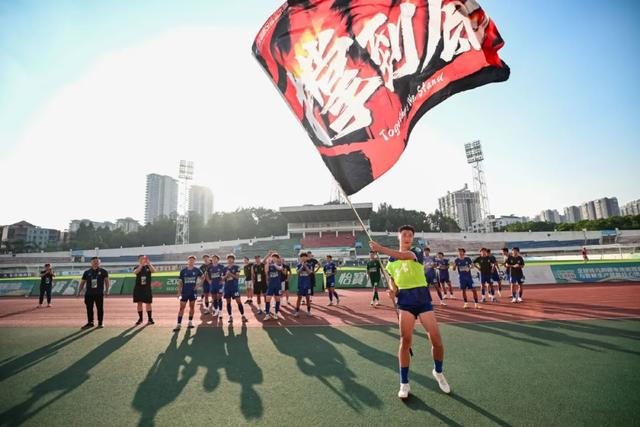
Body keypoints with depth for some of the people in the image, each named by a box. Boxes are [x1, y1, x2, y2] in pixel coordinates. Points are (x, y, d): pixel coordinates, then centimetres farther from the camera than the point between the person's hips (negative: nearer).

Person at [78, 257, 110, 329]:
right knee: (89, 309, 7)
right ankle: (90, 322, 19)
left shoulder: (103, 271, 3)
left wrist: (106, 291, -7)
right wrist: (79, 292, 4)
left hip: (99, 293, -2)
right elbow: (82, 282, 13)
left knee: (100, 308, 3)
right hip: (89, 294, 2)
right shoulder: (87, 272, 9)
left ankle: (100, 322, 14)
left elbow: (107, 281, 2)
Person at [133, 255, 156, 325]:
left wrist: (148, 263, -25)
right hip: (138, 288, 0)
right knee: (139, 303, 7)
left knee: (148, 303, 2)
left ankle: (149, 319, 9)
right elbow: (135, 272, -20)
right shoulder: (137, 267, 2)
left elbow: (153, 271, -18)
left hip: (147, 288, 0)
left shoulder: (148, 267, 2)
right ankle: (140, 319, 19)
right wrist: (141, 265, -29)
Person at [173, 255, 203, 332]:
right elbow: (180, 282, 1)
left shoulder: (197, 270, -2)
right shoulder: (183, 271, -2)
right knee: (182, 307, -3)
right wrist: (179, 292, -3)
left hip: (193, 292, 1)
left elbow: (202, 277, 12)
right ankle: (179, 324, 2)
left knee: (192, 307, 10)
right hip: (184, 292, -1)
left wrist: (198, 284, 0)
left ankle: (190, 322, 22)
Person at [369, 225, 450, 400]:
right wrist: (393, 288, -2)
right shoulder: (392, 259, 9)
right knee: (405, 341, -4)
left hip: (422, 299, -2)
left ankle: (438, 372, 33)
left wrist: (381, 249, -40)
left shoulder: (417, 252, -5)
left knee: (436, 340, 1)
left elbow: (405, 256, -29)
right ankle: (404, 383, 14)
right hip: (405, 300, 2)